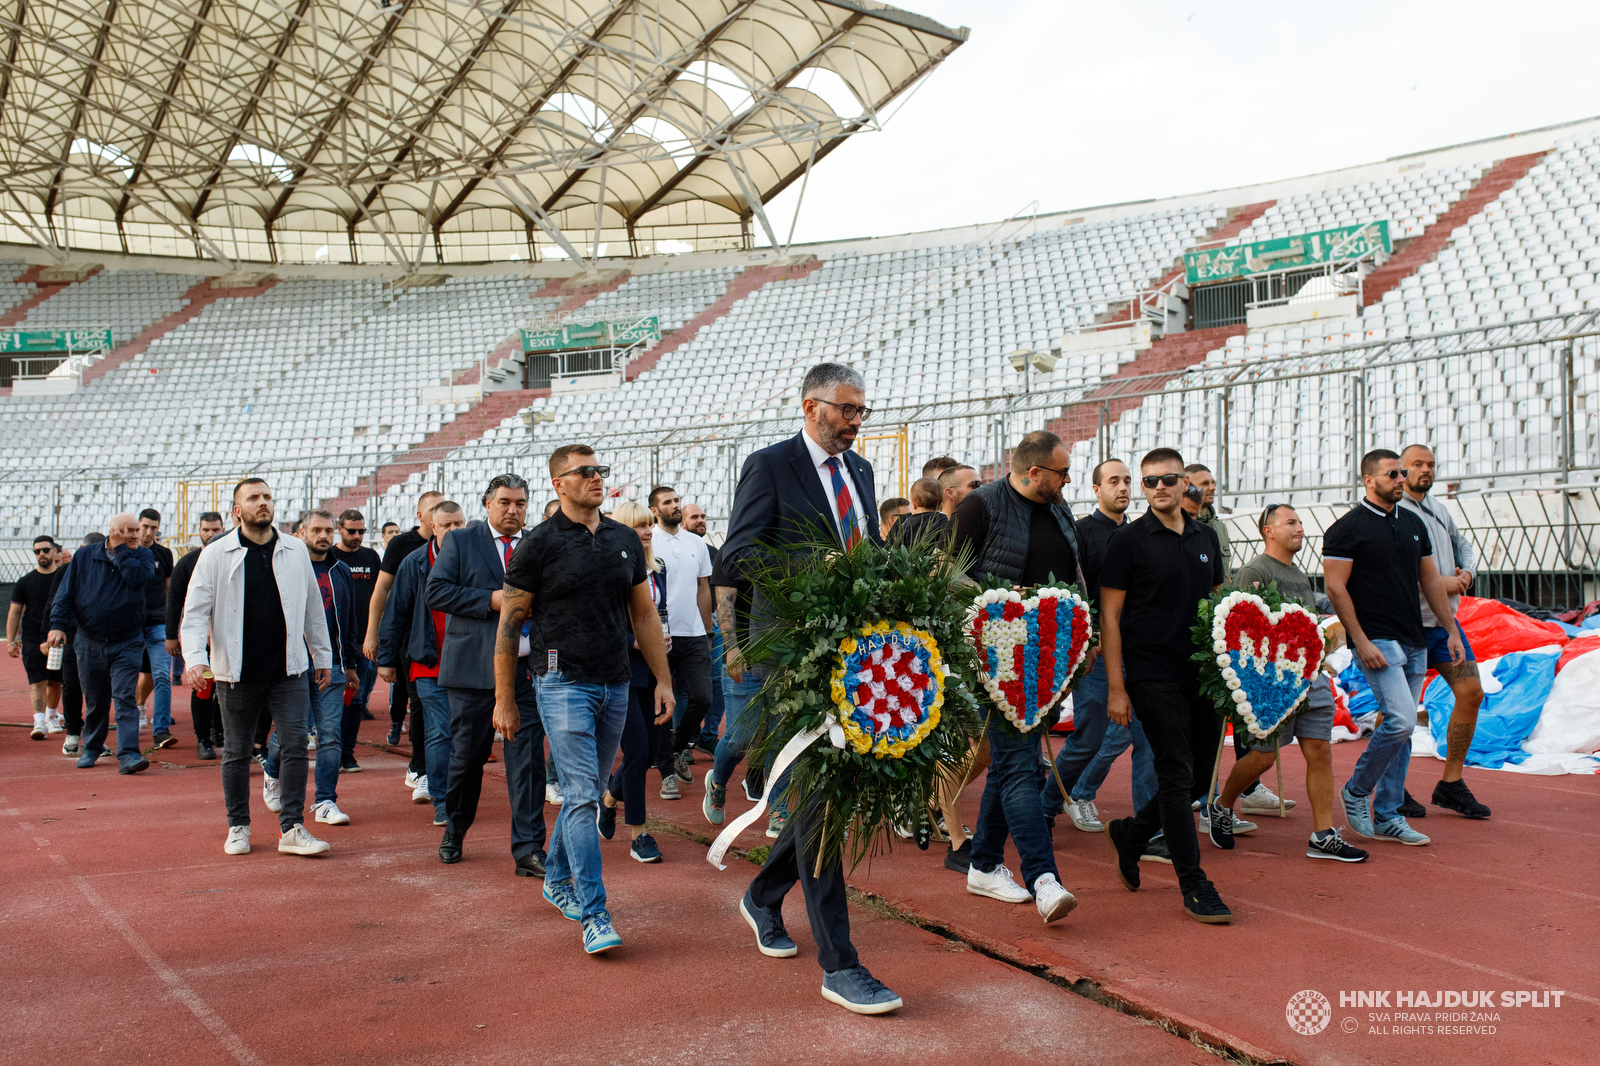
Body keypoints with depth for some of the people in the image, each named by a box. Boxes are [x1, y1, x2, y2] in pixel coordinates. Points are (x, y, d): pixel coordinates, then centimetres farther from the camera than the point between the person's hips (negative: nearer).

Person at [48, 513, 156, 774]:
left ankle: (128, 755, -16)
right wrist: (58, 624, -8)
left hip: (127, 644, -2)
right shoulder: (84, 556, 5)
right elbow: (65, 593, 4)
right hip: (90, 643, 2)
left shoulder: (142, 555, 3)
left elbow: (139, 577, -18)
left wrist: (120, 550, -11)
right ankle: (91, 748, 32)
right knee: (95, 700, 12)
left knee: (125, 699, -11)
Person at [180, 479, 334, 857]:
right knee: (236, 752, 9)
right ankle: (238, 827, 24)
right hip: (237, 673, -1)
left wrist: (322, 656, 14)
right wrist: (194, 658, -18)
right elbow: (195, 611, -4)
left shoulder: (295, 551, 6)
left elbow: (313, 608, 13)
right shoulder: (216, 555, -2)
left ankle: (291, 829, 2)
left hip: (289, 670, 2)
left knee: (295, 746, -4)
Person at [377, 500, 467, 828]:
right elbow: (395, 613, 6)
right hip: (429, 663, -1)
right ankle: (442, 801, 3)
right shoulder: (415, 564, 2)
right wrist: (386, 659, 6)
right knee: (439, 733, -5)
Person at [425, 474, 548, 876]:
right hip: (473, 667, -1)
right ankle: (454, 834, 33)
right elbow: (434, 590, -6)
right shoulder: (460, 541, 5)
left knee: (528, 759, -3)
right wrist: (490, 600, -14)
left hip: (527, 667, 2)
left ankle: (528, 850, 2)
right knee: (466, 756, 10)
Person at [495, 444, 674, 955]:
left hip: (615, 684, 5)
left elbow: (644, 614, 16)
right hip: (564, 683, -5)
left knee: (588, 791, 15)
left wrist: (663, 679, 12)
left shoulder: (625, 540, 11)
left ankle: (558, 880, 36)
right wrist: (505, 701, -3)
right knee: (583, 795, -11)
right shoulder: (539, 544, -4)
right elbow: (510, 624, -2)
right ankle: (595, 917, -8)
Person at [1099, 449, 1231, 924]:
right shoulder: (1128, 540, -4)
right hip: (1153, 675, -6)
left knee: (1202, 775, 9)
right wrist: (1116, 688, -11)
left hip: (1202, 672, 6)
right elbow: (1109, 617, -6)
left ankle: (1131, 834, 30)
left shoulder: (1206, 537, 12)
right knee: (1177, 774, -5)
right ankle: (1193, 884, 4)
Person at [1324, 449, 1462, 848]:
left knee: (1401, 729, 8)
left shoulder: (1413, 524, 15)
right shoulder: (1347, 527, -7)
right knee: (1400, 721, -18)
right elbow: (1336, 588, -10)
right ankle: (1355, 792, 3)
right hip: (1377, 641, -7)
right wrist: (1361, 641, -15)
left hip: (1414, 642, 7)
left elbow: (1430, 580, 20)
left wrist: (1452, 630, 14)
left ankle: (1387, 817, 16)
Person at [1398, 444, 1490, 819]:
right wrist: (1439, 582, -18)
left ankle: (1450, 784, 15)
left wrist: (1466, 572, 4)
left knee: (1471, 693, 3)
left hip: (1445, 620, 8)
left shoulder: (1439, 510, 16)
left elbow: (1463, 545, 26)